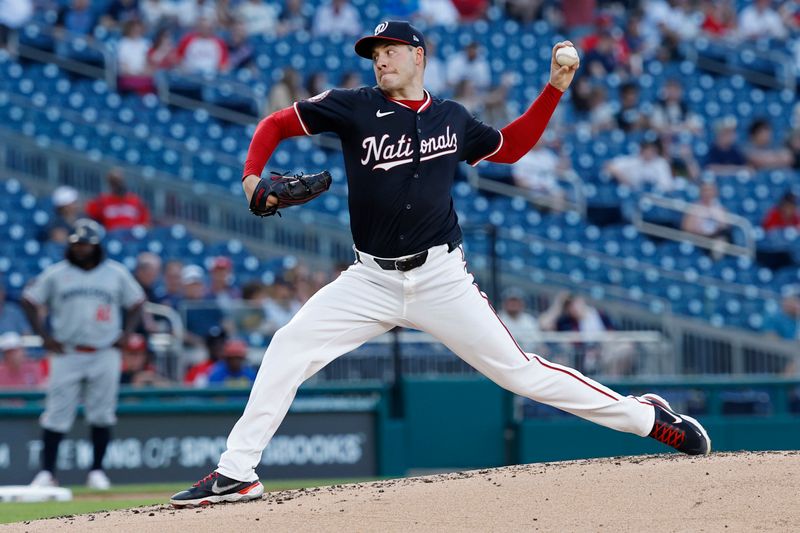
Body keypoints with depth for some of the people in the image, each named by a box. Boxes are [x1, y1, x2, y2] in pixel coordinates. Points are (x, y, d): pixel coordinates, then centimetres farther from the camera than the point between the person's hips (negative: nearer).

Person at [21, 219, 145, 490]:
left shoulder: (117, 273, 6)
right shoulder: (56, 274, 3)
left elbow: (136, 302, 16)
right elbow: (30, 301, 7)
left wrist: (126, 333, 2)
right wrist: (44, 336, -2)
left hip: (105, 354, 1)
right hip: (67, 354, -1)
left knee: (102, 414, 1)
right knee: (57, 414, -6)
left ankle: (97, 471, 11)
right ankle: (46, 472, -2)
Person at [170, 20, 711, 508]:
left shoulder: (452, 118, 6)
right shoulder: (355, 108, 0)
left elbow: (509, 147, 23)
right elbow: (276, 124, 4)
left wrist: (554, 89, 15)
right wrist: (253, 177, -14)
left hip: (441, 278, -1)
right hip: (372, 281, 1)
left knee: (518, 370, -5)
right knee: (289, 348, -13)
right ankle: (237, 474, -7)